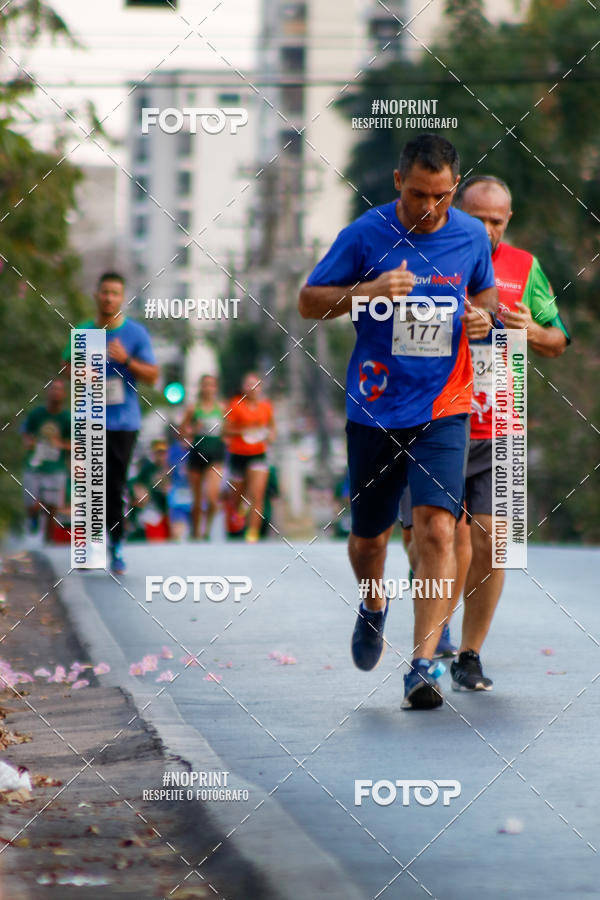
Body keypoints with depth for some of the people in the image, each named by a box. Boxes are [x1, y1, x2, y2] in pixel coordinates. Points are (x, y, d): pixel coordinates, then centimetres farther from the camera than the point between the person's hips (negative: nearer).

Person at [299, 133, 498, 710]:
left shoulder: (472, 237, 1)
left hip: (443, 410, 0)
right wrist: (368, 292, -20)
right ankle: (373, 607, 46)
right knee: (368, 537, 12)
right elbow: (309, 302, -2)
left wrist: (483, 315, -4)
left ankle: (423, 665, -17)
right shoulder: (365, 235, -7)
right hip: (374, 409, 0)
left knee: (436, 527, -17)